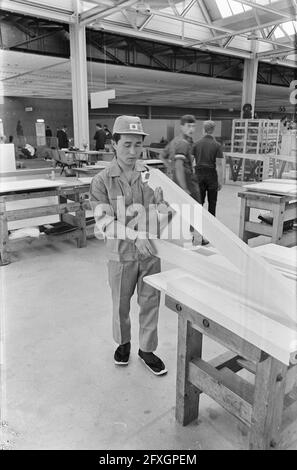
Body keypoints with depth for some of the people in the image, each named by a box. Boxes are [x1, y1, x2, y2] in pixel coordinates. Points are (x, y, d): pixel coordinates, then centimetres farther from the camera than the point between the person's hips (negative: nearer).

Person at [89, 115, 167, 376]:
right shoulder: (102, 181, -10)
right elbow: (104, 222, -17)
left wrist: (159, 201, -20)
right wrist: (135, 235, -29)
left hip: (150, 249, 2)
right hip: (122, 253, -2)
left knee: (151, 301, 12)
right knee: (121, 303, 16)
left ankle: (147, 349, 33)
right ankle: (123, 342, 43)